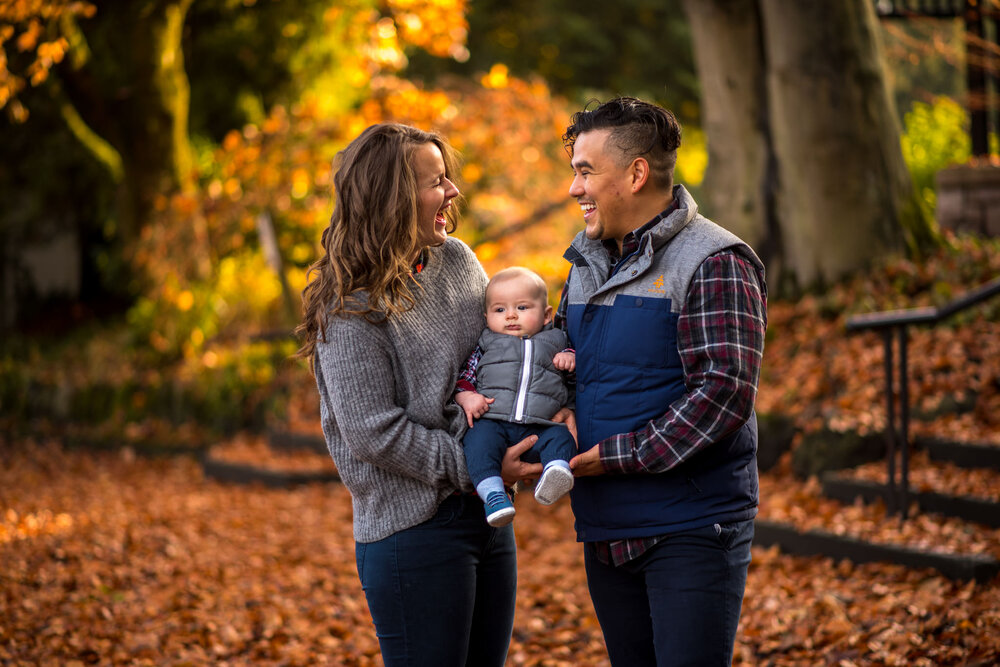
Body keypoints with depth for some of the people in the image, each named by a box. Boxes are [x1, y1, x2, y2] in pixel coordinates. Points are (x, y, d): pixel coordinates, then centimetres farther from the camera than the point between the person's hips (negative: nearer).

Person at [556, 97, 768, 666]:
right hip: (606, 532, 8)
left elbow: (722, 394, -19)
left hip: (691, 530, -8)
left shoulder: (713, 264, -11)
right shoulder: (587, 265, 15)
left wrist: (617, 456, -19)